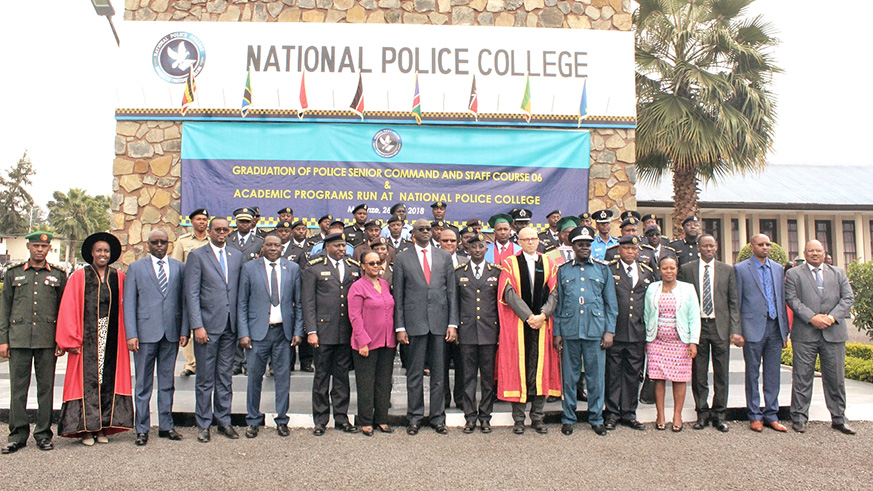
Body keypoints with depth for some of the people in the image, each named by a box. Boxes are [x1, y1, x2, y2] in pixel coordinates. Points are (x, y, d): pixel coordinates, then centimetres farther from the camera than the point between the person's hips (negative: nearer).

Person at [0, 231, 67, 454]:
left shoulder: (58, 275, 9)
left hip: (47, 340, 0)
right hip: (19, 339, 1)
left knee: (46, 387, 3)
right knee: (18, 387, 3)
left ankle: (43, 434, 12)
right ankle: (18, 435, 13)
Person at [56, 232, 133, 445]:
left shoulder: (119, 278, 10)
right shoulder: (78, 277, 4)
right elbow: (68, 309, -1)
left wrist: (128, 335, -2)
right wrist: (71, 340, -8)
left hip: (111, 339, 2)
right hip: (87, 338, -2)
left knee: (109, 380, 4)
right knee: (87, 380, -1)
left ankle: (103, 427, 12)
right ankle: (86, 428, 7)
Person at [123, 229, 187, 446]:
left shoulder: (179, 267, 9)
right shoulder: (136, 268, 6)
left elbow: (185, 300, 8)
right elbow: (129, 304, 2)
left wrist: (184, 330, 0)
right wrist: (131, 335, -6)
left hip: (171, 332, 2)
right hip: (146, 332, -2)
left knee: (167, 382, 10)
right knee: (143, 383, 4)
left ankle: (166, 425, 20)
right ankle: (142, 429, 15)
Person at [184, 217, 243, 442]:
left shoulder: (237, 256, 12)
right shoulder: (197, 256, -1)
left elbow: (240, 290, 12)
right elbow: (192, 294, -6)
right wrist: (197, 326, -13)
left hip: (230, 326, 4)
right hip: (208, 324, -3)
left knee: (225, 377, 11)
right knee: (205, 379, 4)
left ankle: (224, 420, 22)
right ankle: (203, 424, 16)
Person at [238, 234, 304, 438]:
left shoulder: (293, 268, 6)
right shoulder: (249, 268, 3)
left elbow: (299, 303, 7)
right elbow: (242, 304, 2)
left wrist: (298, 331, 0)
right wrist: (243, 333, -5)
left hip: (284, 331, 1)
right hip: (258, 330, -1)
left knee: (283, 377, 7)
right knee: (255, 377, 5)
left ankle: (281, 420, 20)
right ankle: (253, 421, 21)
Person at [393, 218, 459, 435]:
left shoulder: (444, 257, 10)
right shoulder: (402, 258, 5)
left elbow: (451, 292, 8)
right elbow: (398, 295, 3)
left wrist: (453, 323, 0)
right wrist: (400, 327, -3)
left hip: (439, 322, 2)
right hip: (414, 322, -1)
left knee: (439, 372, 8)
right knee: (414, 373, 5)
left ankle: (438, 417, 19)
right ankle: (415, 417, 18)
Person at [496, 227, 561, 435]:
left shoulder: (549, 264, 10)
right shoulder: (510, 263, 2)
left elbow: (553, 293, 3)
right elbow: (509, 293, -7)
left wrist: (543, 314, -13)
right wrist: (528, 317, -15)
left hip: (541, 323, 2)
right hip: (517, 324, -2)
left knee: (541, 368, 3)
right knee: (517, 368, 0)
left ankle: (537, 417, 13)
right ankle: (518, 419, 8)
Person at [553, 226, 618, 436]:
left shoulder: (602, 269, 10)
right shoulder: (563, 271, 9)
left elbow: (611, 304, 9)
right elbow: (558, 303, 9)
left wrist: (609, 331, 0)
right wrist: (557, 333, 3)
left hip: (596, 331, 0)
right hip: (569, 331, 0)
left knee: (596, 377, 4)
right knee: (569, 377, 6)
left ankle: (596, 418, 19)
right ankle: (568, 418, 18)